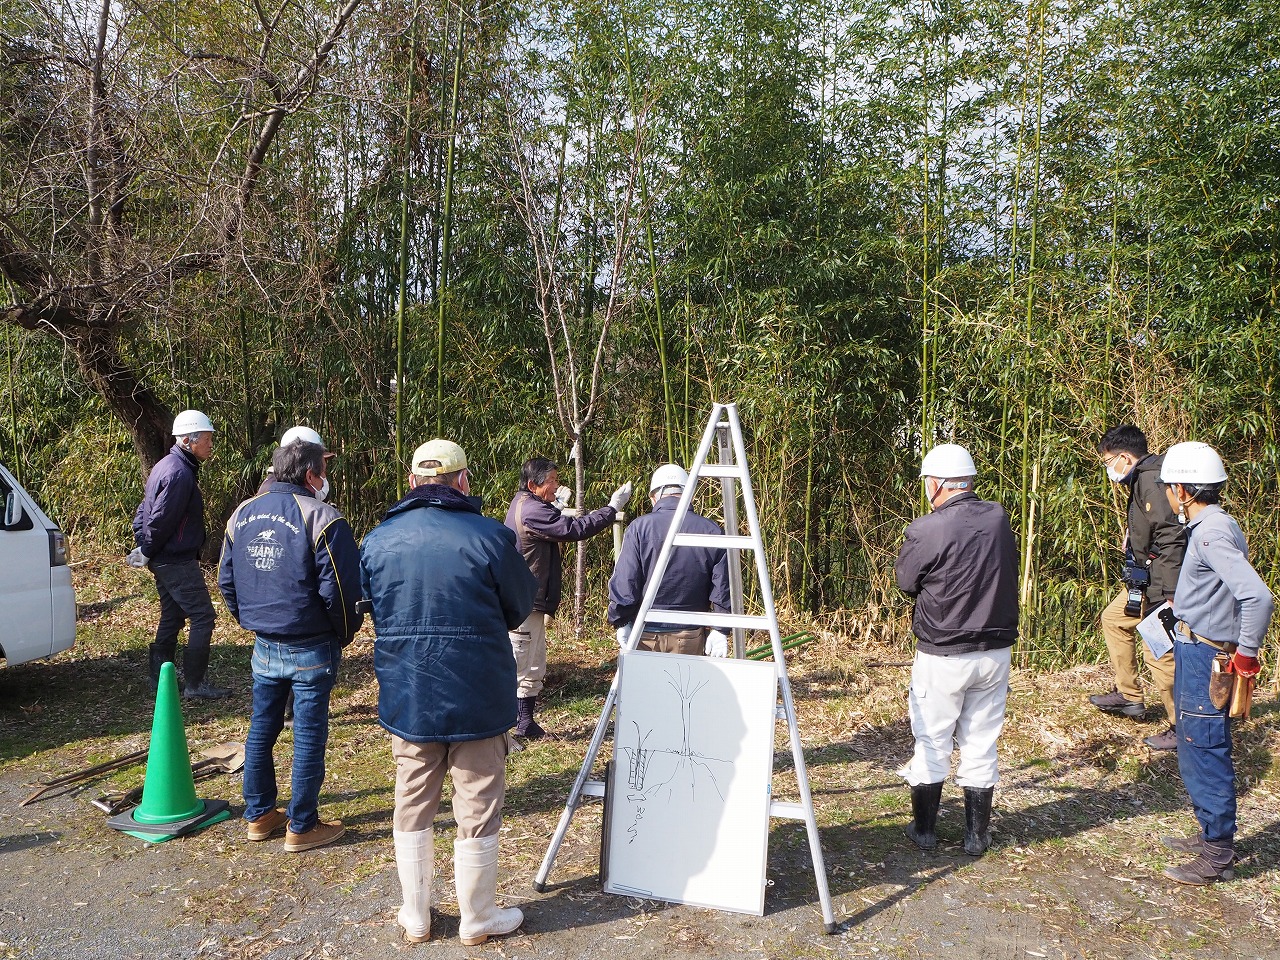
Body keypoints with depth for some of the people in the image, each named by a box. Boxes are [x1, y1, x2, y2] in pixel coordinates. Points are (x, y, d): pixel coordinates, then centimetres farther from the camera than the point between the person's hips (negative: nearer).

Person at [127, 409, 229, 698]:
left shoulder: (166, 466, 13)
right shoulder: (180, 473, -21)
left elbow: (144, 510, 18)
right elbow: (161, 520, -22)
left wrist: (143, 548, 13)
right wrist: (146, 552, -8)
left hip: (164, 561, 11)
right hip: (177, 561, -11)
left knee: (172, 616, 17)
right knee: (203, 617, -6)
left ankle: (160, 678, 25)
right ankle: (195, 683, -1)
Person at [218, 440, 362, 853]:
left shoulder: (243, 514, 5)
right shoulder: (322, 518, -16)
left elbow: (226, 580, 12)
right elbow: (340, 589, -17)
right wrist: (344, 634, -1)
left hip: (264, 646, 6)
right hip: (311, 649, -6)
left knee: (261, 729, 18)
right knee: (308, 737, 4)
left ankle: (259, 815, 30)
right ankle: (302, 827, 14)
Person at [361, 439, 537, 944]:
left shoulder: (376, 541, -3)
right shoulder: (490, 537, -14)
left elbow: (370, 611, 11)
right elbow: (520, 608, -1)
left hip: (405, 696, 3)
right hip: (478, 699, -3)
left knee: (412, 807, 18)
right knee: (478, 809, 12)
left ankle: (415, 916, 32)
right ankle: (478, 918, 27)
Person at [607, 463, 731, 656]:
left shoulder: (639, 527, -10)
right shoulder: (712, 531, -2)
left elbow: (624, 582, -11)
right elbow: (722, 588, 0)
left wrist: (621, 623, -2)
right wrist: (719, 630, 6)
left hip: (646, 634, -2)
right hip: (690, 638, 2)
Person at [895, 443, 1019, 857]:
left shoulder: (926, 530, -20)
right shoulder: (999, 519, -3)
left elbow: (906, 581, -6)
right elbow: (1007, 576, 6)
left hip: (942, 656, -4)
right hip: (995, 652, 4)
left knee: (932, 742, 12)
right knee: (981, 744, 15)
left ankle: (924, 830, 25)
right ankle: (977, 835, 25)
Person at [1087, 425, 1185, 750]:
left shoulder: (1152, 480, -20)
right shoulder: (1142, 479, 12)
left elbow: (1171, 538, -28)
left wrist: (1167, 596, -30)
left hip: (1161, 584, -11)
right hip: (1144, 580, 11)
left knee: (1159, 653, -6)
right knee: (1114, 618, 24)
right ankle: (1128, 696, 34)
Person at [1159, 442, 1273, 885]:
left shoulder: (1213, 533, -22)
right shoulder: (1210, 526, 9)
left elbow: (1258, 596, -31)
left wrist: (1246, 654, -22)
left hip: (1206, 660, -10)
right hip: (1195, 653, 10)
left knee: (1205, 757, 0)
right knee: (1196, 754, 20)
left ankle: (1217, 857, 13)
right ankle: (1212, 836, 34)